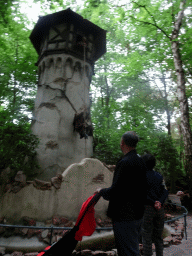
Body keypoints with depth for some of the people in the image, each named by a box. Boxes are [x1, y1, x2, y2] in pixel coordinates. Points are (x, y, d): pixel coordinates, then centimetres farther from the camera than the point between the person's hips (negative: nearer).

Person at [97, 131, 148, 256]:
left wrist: (101, 191, -6)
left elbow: (115, 191, -24)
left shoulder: (124, 163, -24)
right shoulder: (141, 161, 4)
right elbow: (144, 189, 12)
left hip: (125, 217, -9)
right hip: (138, 213, 9)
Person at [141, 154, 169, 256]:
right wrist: (159, 202, -11)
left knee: (146, 238, 6)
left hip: (147, 209, -5)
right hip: (160, 209, 5)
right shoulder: (159, 176, 7)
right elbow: (165, 192, 0)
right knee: (158, 237, 17)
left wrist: (154, 203, -14)